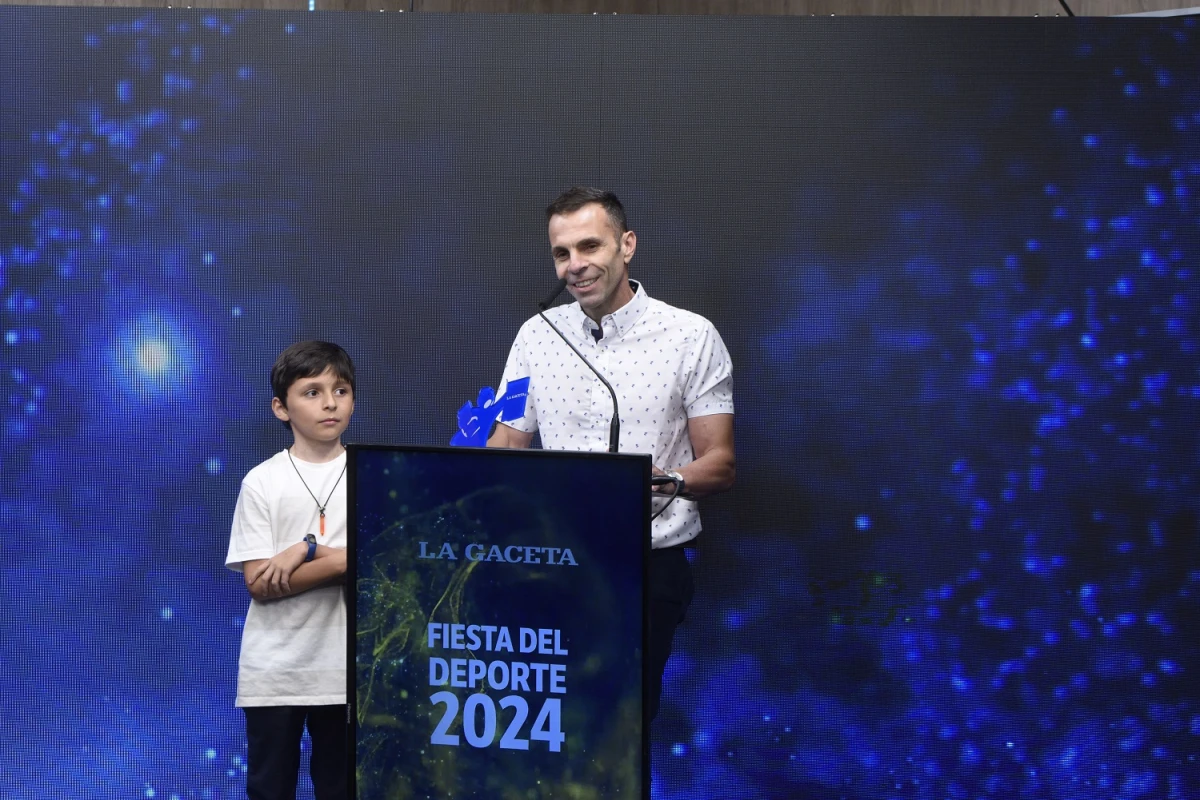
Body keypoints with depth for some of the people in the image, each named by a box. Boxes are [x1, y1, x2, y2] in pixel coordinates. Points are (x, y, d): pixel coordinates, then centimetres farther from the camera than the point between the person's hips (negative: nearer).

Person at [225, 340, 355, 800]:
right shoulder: (262, 482, -2)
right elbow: (259, 585, -8)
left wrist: (308, 550, -15)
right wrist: (343, 560, -16)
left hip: (345, 669, 1)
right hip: (273, 671, -1)